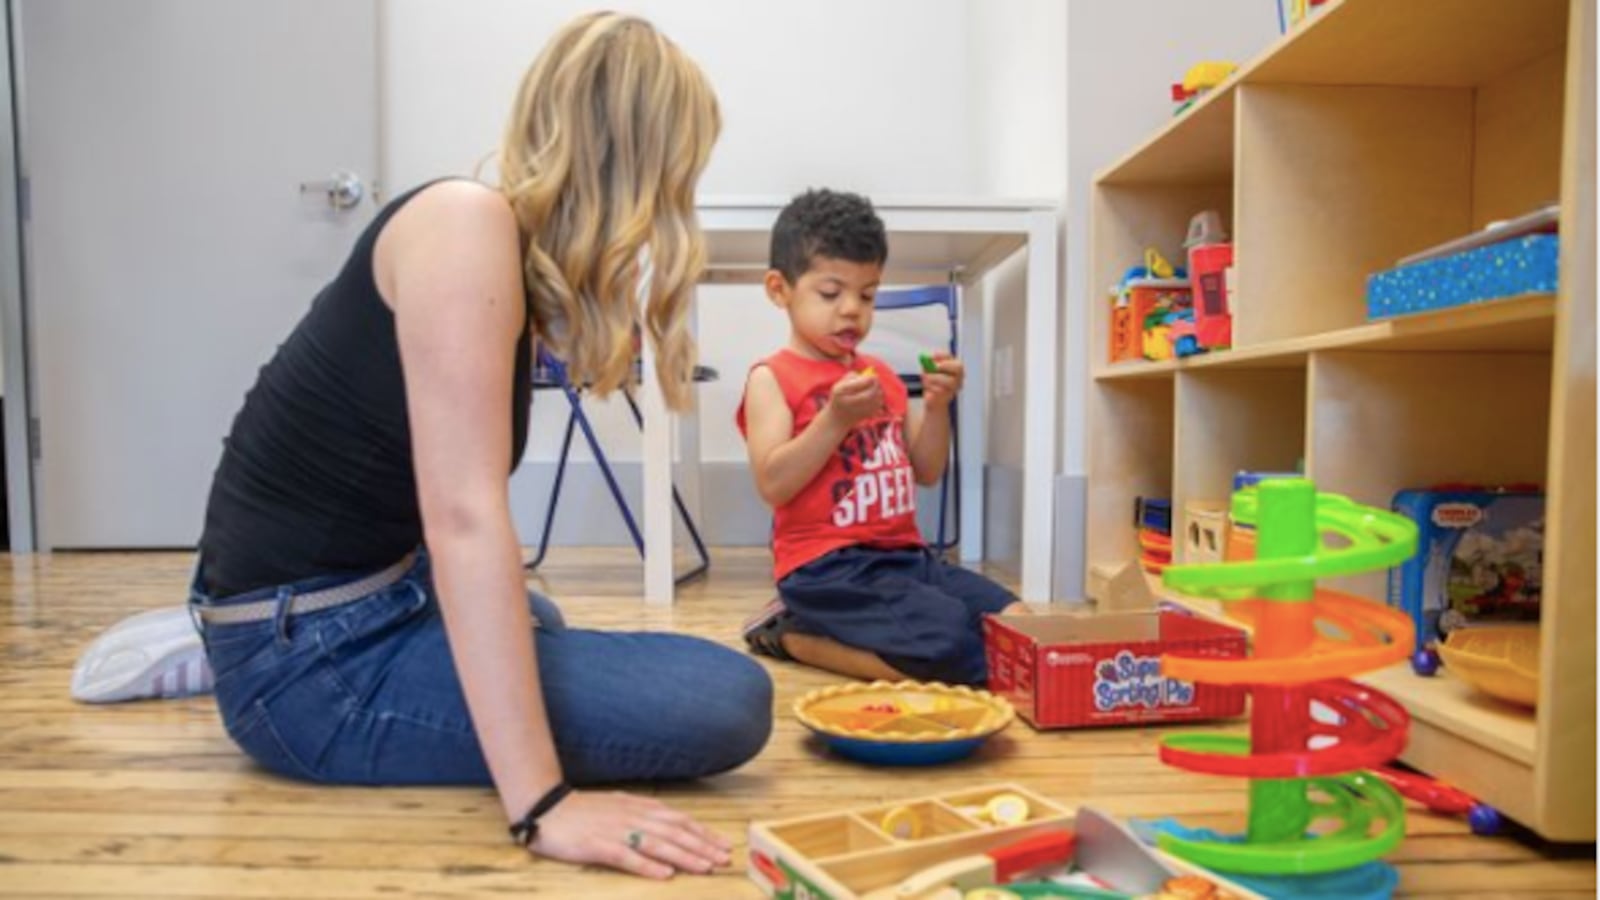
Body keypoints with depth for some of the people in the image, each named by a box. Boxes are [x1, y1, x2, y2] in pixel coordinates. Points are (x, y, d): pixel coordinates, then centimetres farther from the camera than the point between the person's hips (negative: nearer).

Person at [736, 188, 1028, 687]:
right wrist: (835, 420, -23)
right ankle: (789, 633, -4)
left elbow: (927, 473, 16)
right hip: (826, 565, -8)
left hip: (904, 554, 8)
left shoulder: (882, 375, 16)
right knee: (952, 648, -27)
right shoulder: (772, 378, -4)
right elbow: (772, 484, -14)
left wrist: (937, 407, 0)